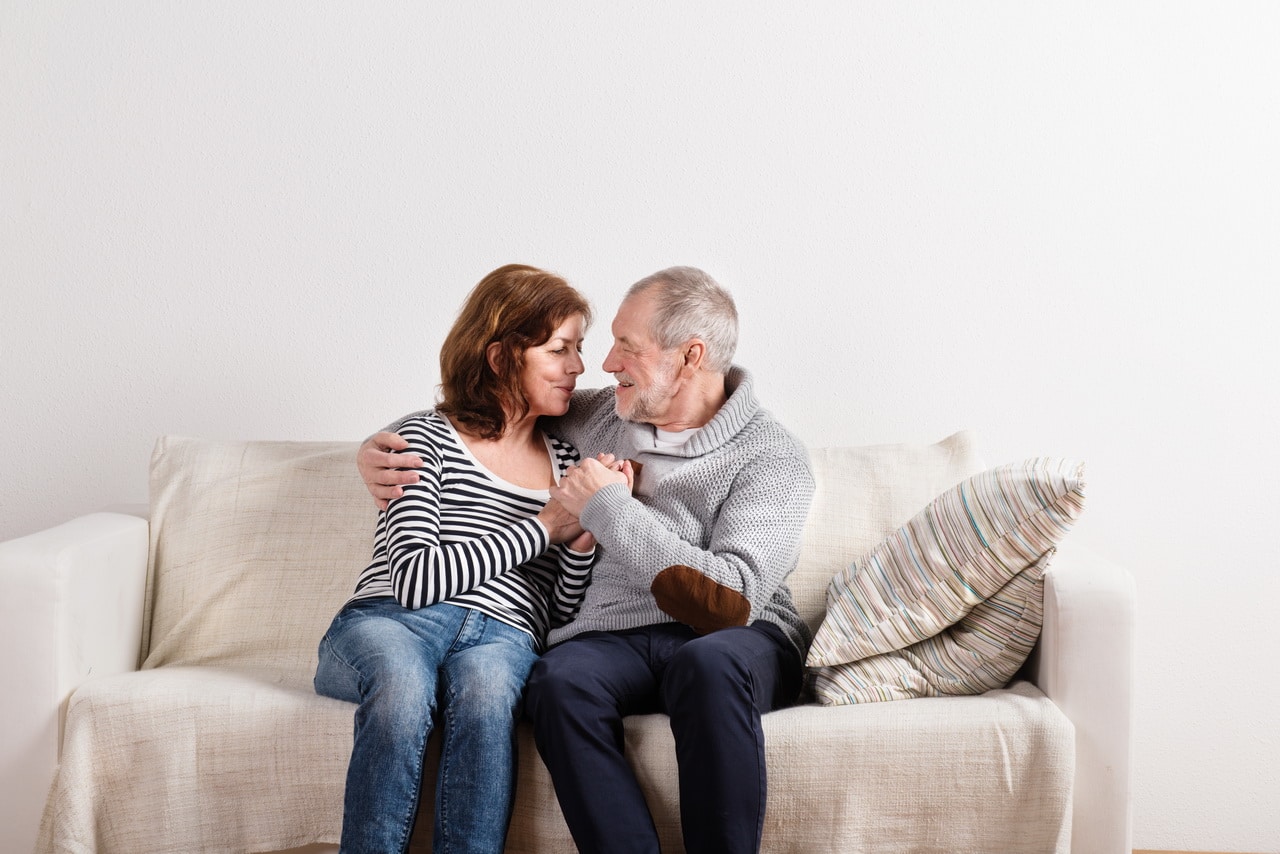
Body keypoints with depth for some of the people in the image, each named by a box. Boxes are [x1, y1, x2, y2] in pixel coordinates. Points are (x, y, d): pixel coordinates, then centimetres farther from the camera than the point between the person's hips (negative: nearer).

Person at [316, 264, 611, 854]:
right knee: (405, 684, -38)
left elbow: (564, 612, 16)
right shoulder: (426, 440, 6)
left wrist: (584, 535, -4)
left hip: (501, 634, 3)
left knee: (485, 690, -34)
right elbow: (412, 580, -8)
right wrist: (543, 528, -5)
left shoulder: (567, 461, 20)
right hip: (389, 620, -2)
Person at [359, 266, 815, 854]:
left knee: (708, 662, -39)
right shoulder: (596, 416, 15)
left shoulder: (772, 457, -2)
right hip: (610, 638, 3)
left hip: (739, 642, -3)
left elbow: (733, 601, -16)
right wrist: (381, 447, 10)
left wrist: (608, 509, -13)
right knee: (558, 680, -33)